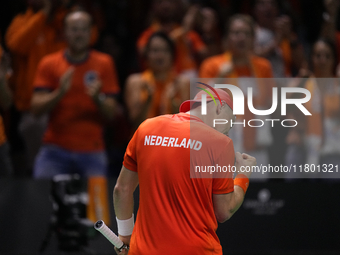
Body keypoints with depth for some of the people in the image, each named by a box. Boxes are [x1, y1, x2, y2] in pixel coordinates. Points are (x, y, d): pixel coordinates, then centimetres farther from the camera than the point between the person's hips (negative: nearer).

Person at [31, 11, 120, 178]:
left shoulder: (104, 64, 5)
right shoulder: (49, 64, 5)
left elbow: (111, 113, 1)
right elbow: (36, 109, -3)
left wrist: (97, 98, -19)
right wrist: (60, 93, -18)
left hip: (91, 152, 0)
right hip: (55, 150, 0)